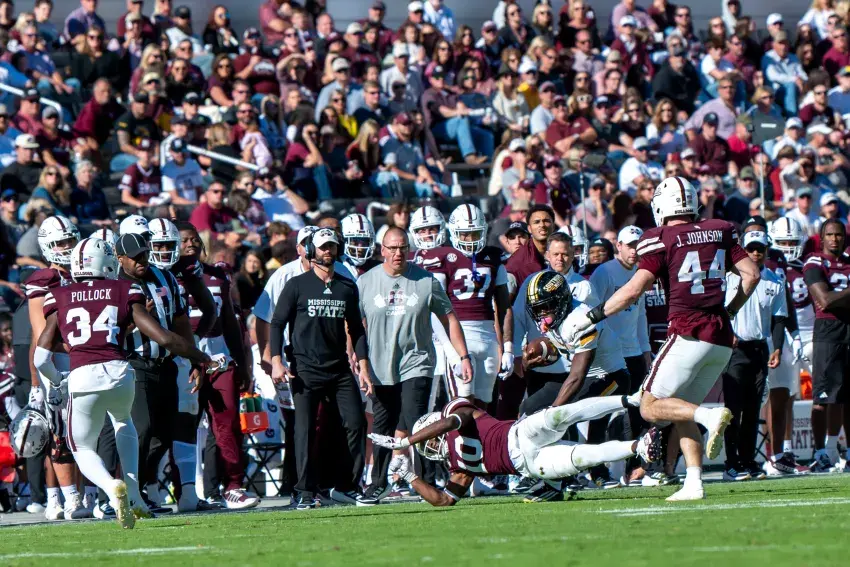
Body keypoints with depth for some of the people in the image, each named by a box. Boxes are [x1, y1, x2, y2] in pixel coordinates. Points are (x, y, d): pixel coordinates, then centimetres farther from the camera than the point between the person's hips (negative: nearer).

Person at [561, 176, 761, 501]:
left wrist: (590, 317, -4)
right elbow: (751, 274, 10)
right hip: (722, 338, 6)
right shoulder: (720, 232, 12)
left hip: (690, 334, -6)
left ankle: (711, 416, -23)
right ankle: (693, 484, 1)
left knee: (651, 407, 0)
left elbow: (634, 290, -12)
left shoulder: (661, 240, -4)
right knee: (683, 412, 15)